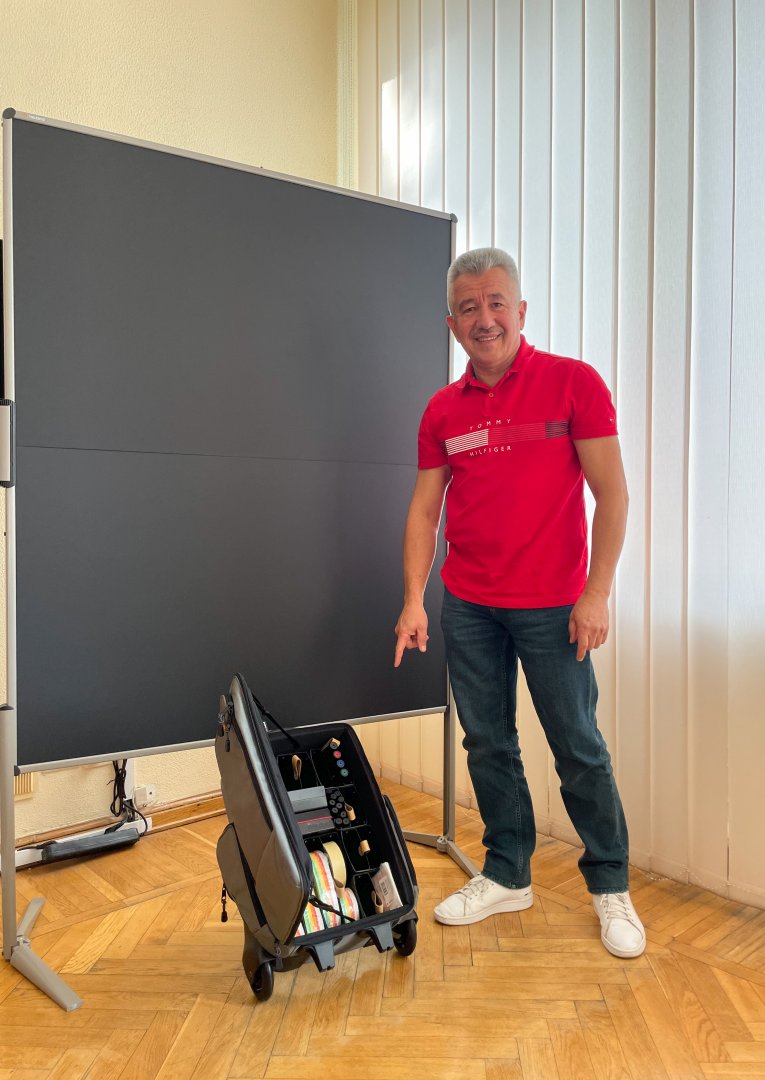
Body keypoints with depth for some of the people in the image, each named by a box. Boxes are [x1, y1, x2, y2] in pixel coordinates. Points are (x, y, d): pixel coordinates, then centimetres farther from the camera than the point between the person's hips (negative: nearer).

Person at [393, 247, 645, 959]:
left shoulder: (573, 383, -5)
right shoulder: (442, 411, 7)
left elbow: (611, 492, -7)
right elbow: (424, 509, 8)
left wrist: (597, 593, -13)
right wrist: (414, 600, 0)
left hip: (551, 607, -3)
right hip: (467, 607, 4)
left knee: (579, 749, 5)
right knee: (487, 744, 12)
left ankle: (610, 887, 24)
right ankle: (506, 877, 29)